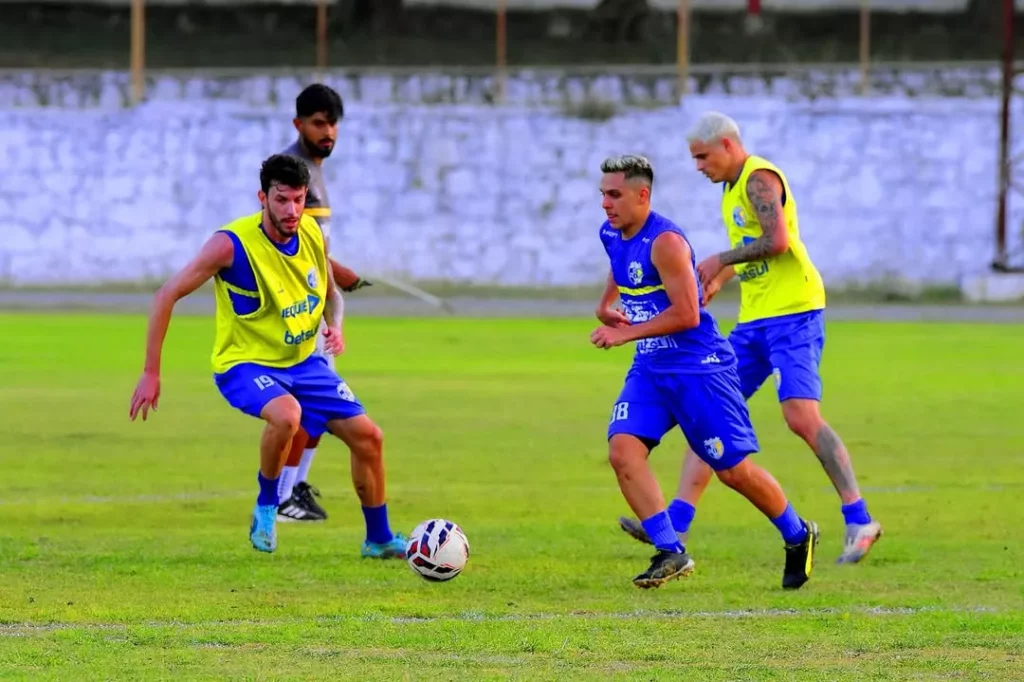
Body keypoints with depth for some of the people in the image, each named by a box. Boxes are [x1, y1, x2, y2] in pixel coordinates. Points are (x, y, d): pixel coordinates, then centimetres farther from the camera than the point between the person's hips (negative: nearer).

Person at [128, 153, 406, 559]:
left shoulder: (314, 236, -5)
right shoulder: (232, 244, -24)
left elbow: (331, 293, 15)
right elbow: (168, 294, -19)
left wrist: (335, 327, -9)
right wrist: (151, 373, -19)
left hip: (302, 362, 6)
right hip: (245, 363, -6)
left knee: (368, 436, 1)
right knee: (286, 415, -37)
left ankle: (379, 539, 22)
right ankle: (266, 507, -10)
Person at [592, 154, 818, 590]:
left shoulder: (664, 242, -20)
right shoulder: (612, 235, 6)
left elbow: (686, 314, -24)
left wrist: (626, 333, -21)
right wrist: (607, 307, 12)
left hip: (699, 367, -7)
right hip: (650, 369, 8)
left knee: (733, 469, 0)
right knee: (622, 449, -16)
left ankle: (798, 537, 24)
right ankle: (670, 553, -13)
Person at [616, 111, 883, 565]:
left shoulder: (759, 178, -10)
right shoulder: (733, 187, 20)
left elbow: (777, 241, -23)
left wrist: (720, 260, -12)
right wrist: (717, 280, 18)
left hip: (792, 313, -10)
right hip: (755, 321, 10)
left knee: (801, 416, -17)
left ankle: (859, 521, -12)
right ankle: (675, 524, -1)